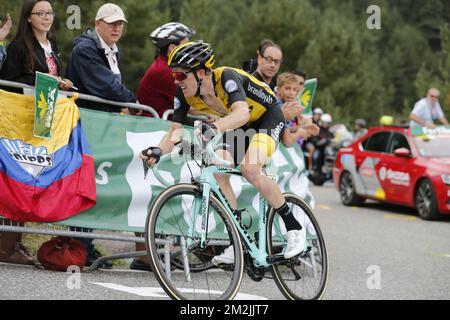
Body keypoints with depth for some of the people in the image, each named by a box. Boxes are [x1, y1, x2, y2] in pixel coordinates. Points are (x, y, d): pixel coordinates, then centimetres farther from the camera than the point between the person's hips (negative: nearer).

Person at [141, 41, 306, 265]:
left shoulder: (226, 77, -35)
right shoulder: (184, 93, -15)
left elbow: (242, 112, -51)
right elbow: (175, 130, -18)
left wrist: (215, 127, -69)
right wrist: (158, 151, -39)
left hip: (268, 117, -7)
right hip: (239, 128, 7)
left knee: (249, 169, -30)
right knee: (218, 172, -16)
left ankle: (294, 228, -14)